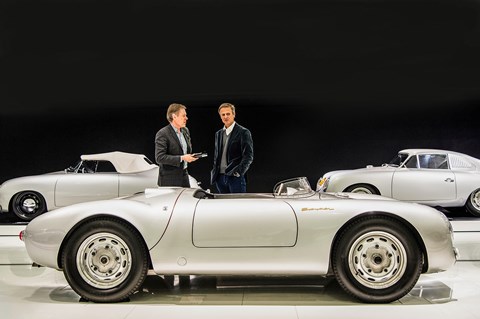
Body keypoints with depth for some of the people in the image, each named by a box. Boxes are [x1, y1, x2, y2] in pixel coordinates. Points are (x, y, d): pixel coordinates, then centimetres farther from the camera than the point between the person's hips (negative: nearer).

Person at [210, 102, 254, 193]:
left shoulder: (243, 132, -3)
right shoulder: (218, 134, 17)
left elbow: (248, 156, -8)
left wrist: (239, 172, -17)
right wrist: (214, 173, 11)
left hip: (235, 177, -6)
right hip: (220, 177, 6)